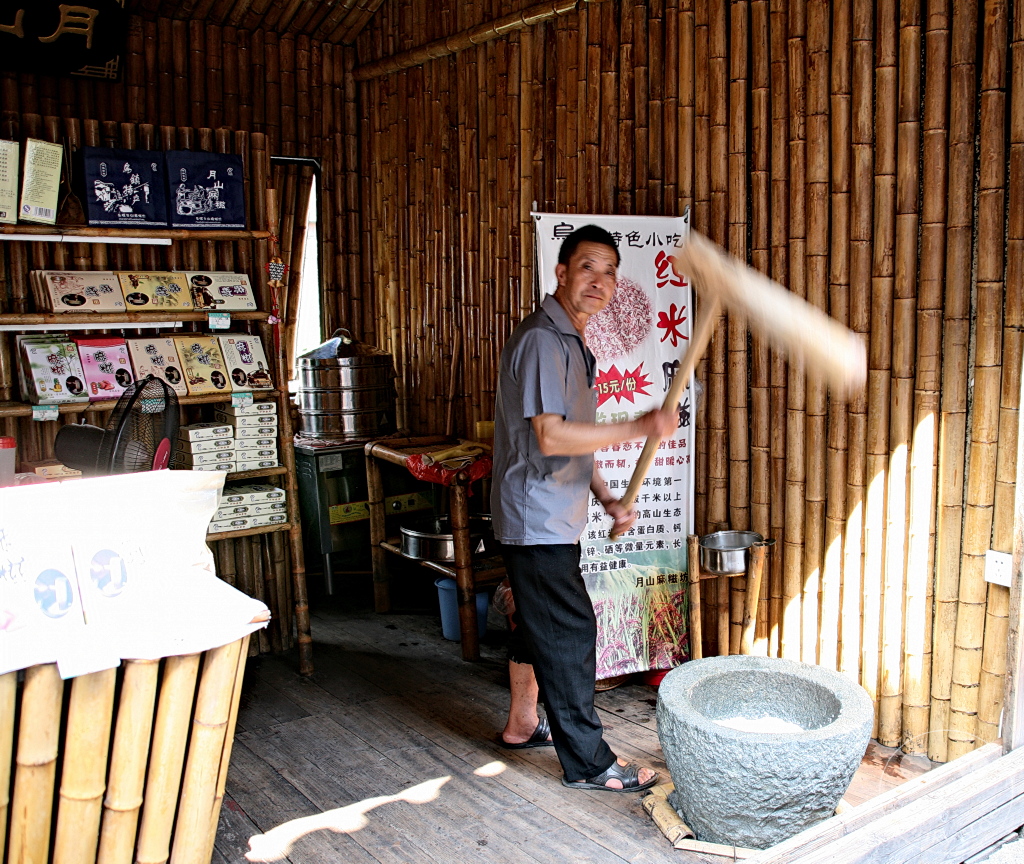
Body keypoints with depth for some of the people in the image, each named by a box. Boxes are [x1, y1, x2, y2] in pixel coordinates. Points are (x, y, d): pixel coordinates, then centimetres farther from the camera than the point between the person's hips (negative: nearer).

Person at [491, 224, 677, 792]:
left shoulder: (573, 342, 14)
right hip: (537, 517, -10)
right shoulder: (542, 340, -18)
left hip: (552, 516, 10)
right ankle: (587, 762, 6)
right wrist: (639, 428, -26)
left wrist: (606, 499, 10)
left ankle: (522, 724, 36)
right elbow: (550, 436, -28)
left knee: (538, 623, 20)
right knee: (570, 631, -4)